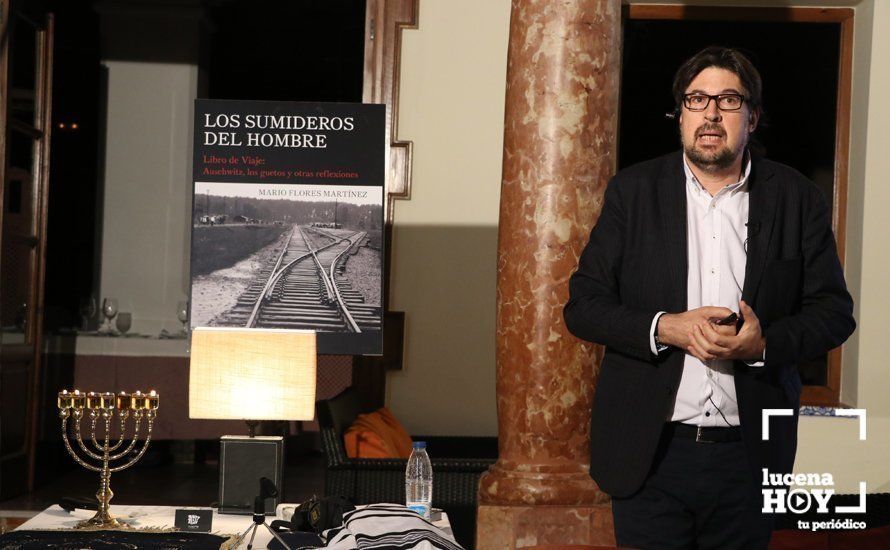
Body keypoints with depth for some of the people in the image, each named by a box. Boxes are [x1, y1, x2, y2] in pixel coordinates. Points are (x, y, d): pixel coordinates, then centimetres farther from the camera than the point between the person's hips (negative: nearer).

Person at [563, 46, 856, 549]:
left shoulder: (797, 199, 4)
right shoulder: (633, 191, 3)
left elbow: (834, 311, 4)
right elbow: (583, 306, 1)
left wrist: (766, 342, -15)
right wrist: (664, 327, -16)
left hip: (749, 456, 1)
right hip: (650, 453, -1)